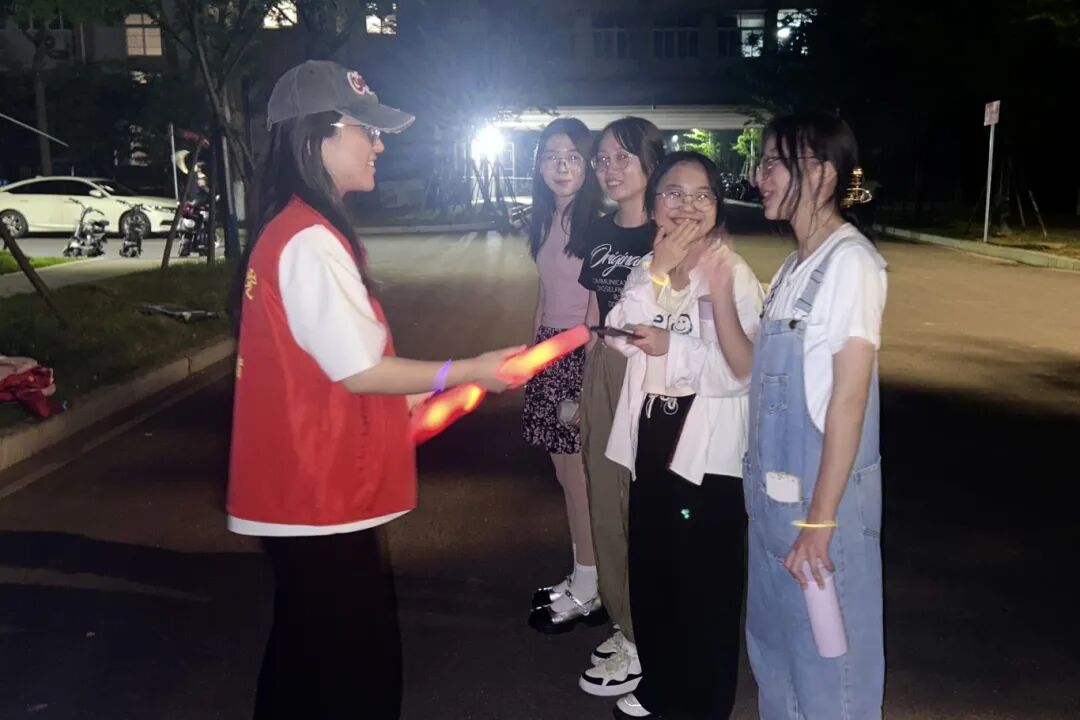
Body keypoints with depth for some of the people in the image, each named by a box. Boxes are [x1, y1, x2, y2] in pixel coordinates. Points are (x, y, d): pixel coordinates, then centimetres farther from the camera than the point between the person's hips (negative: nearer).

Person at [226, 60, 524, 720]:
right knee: (354, 663, 5)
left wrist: (414, 401, 17)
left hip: (308, 486, 10)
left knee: (310, 653, 23)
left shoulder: (293, 232, 12)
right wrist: (469, 371, -10)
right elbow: (358, 370, -20)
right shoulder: (310, 241, -20)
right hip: (321, 493, -10)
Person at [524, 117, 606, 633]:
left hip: (585, 353, -8)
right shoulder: (546, 220, 10)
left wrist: (585, 386, -17)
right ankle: (581, 579, 29)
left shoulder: (597, 222, -13)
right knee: (566, 473, 15)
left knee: (581, 475, 1)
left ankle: (588, 593, 17)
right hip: (550, 349, 8)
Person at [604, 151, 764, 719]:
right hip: (652, 437, 6)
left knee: (706, 585, 6)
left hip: (709, 446, -6)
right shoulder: (646, 267, 6)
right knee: (651, 571, 18)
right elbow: (625, 337, -11)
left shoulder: (735, 272, -11)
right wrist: (658, 270, -18)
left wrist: (696, 320, -27)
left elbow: (746, 368, -18)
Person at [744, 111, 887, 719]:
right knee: (773, 642, 21)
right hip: (774, 488, 8)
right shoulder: (795, 266, 10)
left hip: (823, 492, -8)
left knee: (829, 654, 8)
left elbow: (849, 398, -19)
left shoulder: (850, 262, -15)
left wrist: (819, 519, -19)